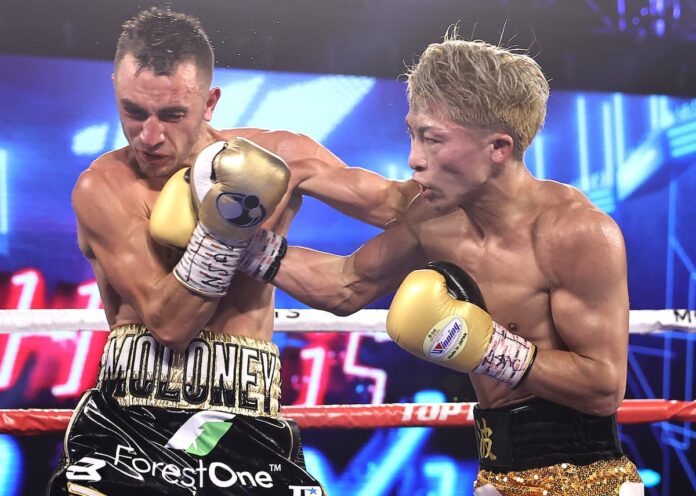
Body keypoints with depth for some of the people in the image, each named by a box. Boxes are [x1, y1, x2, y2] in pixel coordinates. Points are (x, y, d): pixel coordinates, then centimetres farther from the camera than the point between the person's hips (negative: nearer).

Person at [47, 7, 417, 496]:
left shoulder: (275, 159, 3)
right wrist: (221, 229, -21)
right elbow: (167, 323, -13)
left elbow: (394, 204, 8)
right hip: (129, 418, -2)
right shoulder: (104, 189, -6)